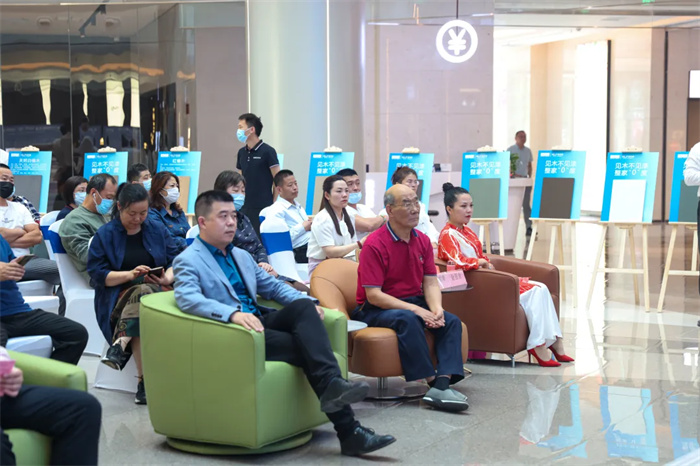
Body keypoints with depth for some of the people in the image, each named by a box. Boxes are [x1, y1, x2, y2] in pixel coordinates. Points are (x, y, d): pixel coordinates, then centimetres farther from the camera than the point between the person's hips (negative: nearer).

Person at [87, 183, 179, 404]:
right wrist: (130, 274, -16)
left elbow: (175, 261, 10)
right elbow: (97, 274, -2)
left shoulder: (157, 229, 15)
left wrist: (168, 278, -12)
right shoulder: (104, 235, 6)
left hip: (158, 290, 2)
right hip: (118, 296, -2)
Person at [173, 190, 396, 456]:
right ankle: (348, 431, -29)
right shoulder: (188, 261, -2)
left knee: (303, 306, -24)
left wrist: (307, 304, 7)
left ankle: (332, 384, -38)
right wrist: (233, 313, -40)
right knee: (306, 346, -25)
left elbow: (273, 286, 27)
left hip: (260, 321, 7)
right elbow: (188, 299, -22)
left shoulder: (241, 256, 23)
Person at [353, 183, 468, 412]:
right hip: (376, 309, -7)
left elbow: (431, 283, 4)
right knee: (407, 320, -36)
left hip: (415, 303, 7)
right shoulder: (374, 244, -15)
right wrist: (415, 309, -24)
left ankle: (442, 385, -31)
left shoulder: (423, 241, 7)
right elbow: (373, 295, -19)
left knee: (452, 321, -17)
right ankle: (432, 382, -28)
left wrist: (436, 309, -18)